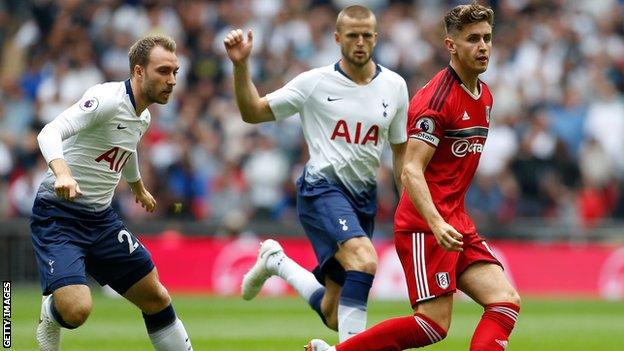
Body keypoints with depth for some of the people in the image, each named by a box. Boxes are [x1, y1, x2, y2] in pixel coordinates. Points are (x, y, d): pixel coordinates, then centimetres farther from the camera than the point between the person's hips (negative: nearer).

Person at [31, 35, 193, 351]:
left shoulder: (143, 118, 9)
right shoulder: (107, 99, -19)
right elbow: (50, 133, -32)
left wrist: (139, 187, 52)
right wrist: (62, 173, -51)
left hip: (101, 218, 8)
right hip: (57, 215, -8)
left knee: (156, 298, 8)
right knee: (76, 310, -24)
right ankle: (50, 315, 12)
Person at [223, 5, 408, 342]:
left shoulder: (394, 86, 5)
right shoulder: (314, 83, -4)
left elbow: (400, 151, 16)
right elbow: (253, 112, 2)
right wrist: (240, 65, -13)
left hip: (364, 197, 5)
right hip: (322, 188, -5)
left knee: (333, 316, 5)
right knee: (365, 261, -34)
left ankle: (276, 261, 31)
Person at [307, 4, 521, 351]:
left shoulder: (484, 96, 13)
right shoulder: (436, 98, -15)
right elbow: (411, 172, -22)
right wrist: (437, 225, -35)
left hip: (457, 223, 9)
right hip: (425, 225, -9)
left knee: (506, 302, -5)